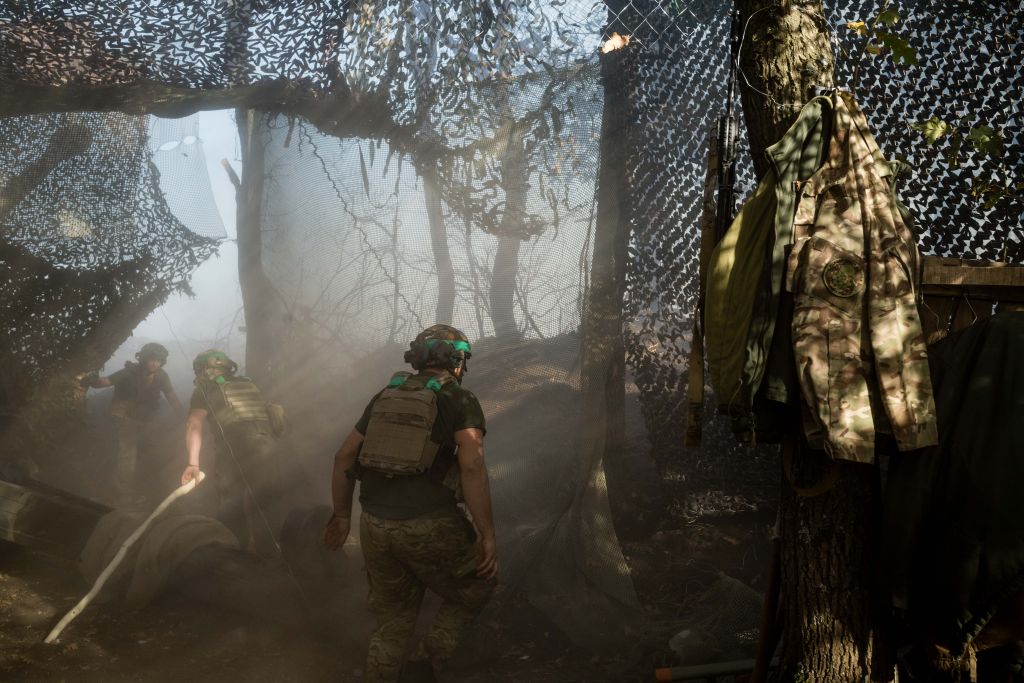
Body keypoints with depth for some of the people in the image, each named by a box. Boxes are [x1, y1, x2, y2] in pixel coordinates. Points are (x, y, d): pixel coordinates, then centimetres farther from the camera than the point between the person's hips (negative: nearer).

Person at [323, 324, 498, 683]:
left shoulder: (385, 396, 15)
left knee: (392, 619, 21)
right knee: (478, 585, 20)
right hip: (429, 527, -5)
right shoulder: (460, 400, 0)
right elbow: (472, 467, -13)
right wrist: (487, 535, -11)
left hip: (374, 527, 5)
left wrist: (342, 514, 27)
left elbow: (343, 457, 17)